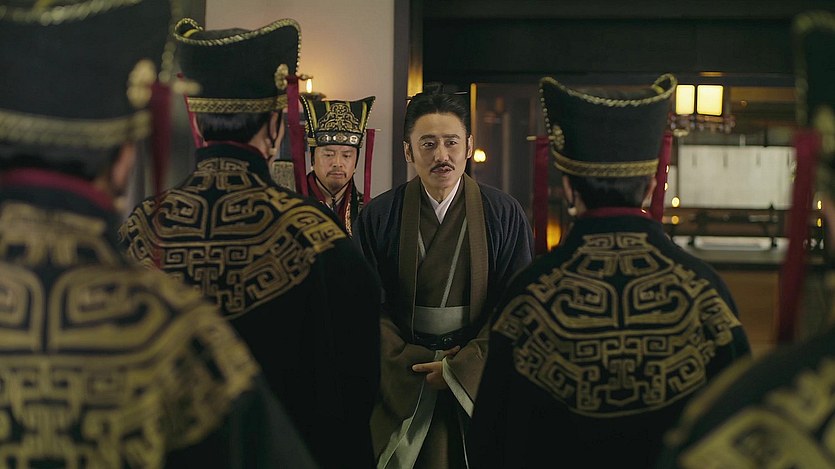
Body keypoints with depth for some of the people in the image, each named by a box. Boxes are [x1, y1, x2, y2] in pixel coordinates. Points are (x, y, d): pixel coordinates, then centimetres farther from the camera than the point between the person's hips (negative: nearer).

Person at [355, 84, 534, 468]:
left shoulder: (504, 215, -2)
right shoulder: (378, 217, -1)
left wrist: (460, 368, -11)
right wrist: (413, 364, -11)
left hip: (478, 381, 0)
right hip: (401, 387, 0)